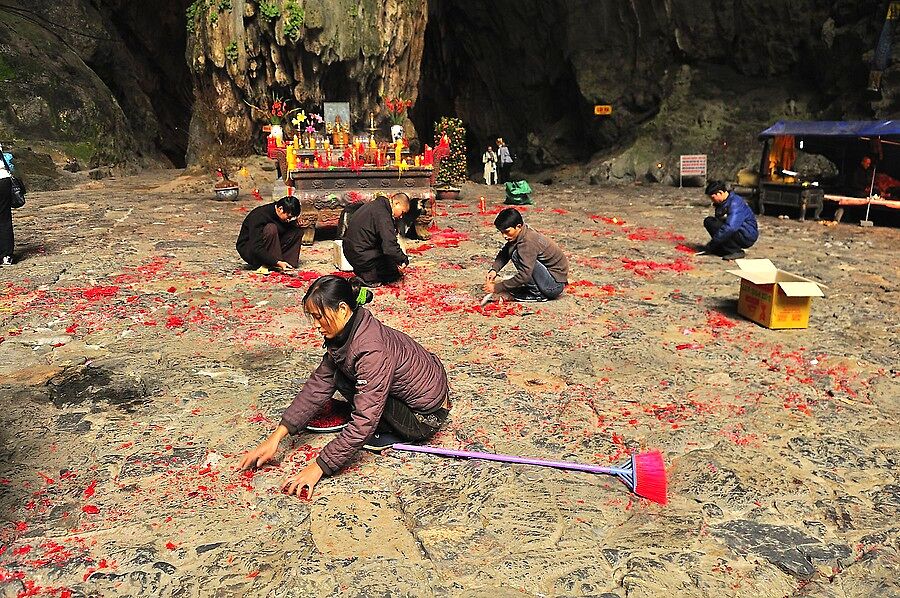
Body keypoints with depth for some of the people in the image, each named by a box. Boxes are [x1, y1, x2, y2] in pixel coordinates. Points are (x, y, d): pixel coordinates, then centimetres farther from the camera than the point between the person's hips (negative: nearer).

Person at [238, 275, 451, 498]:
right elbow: (319, 384, -5)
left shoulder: (371, 350, -33)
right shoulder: (346, 331, -6)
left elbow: (364, 422, -33)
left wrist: (319, 467, -29)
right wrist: (277, 435, -10)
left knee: (343, 379, -19)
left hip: (426, 416, -9)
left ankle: (391, 435, -3)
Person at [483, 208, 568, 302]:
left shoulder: (528, 242, -25)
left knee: (517, 256, -22)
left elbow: (524, 276, -28)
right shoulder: (523, 233, 0)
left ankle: (536, 294, -9)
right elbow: (504, 253, 7)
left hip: (555, 285, -9)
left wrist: (497, 288, -23)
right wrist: (494, 269, -11)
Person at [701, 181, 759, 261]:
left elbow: (729, 228, -34)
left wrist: (711, 245, -30)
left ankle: (736, 251, -14)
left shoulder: (735, 203, -23)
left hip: (747, 237, -9)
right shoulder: (721, 203, 5)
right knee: (708, 221, -4)